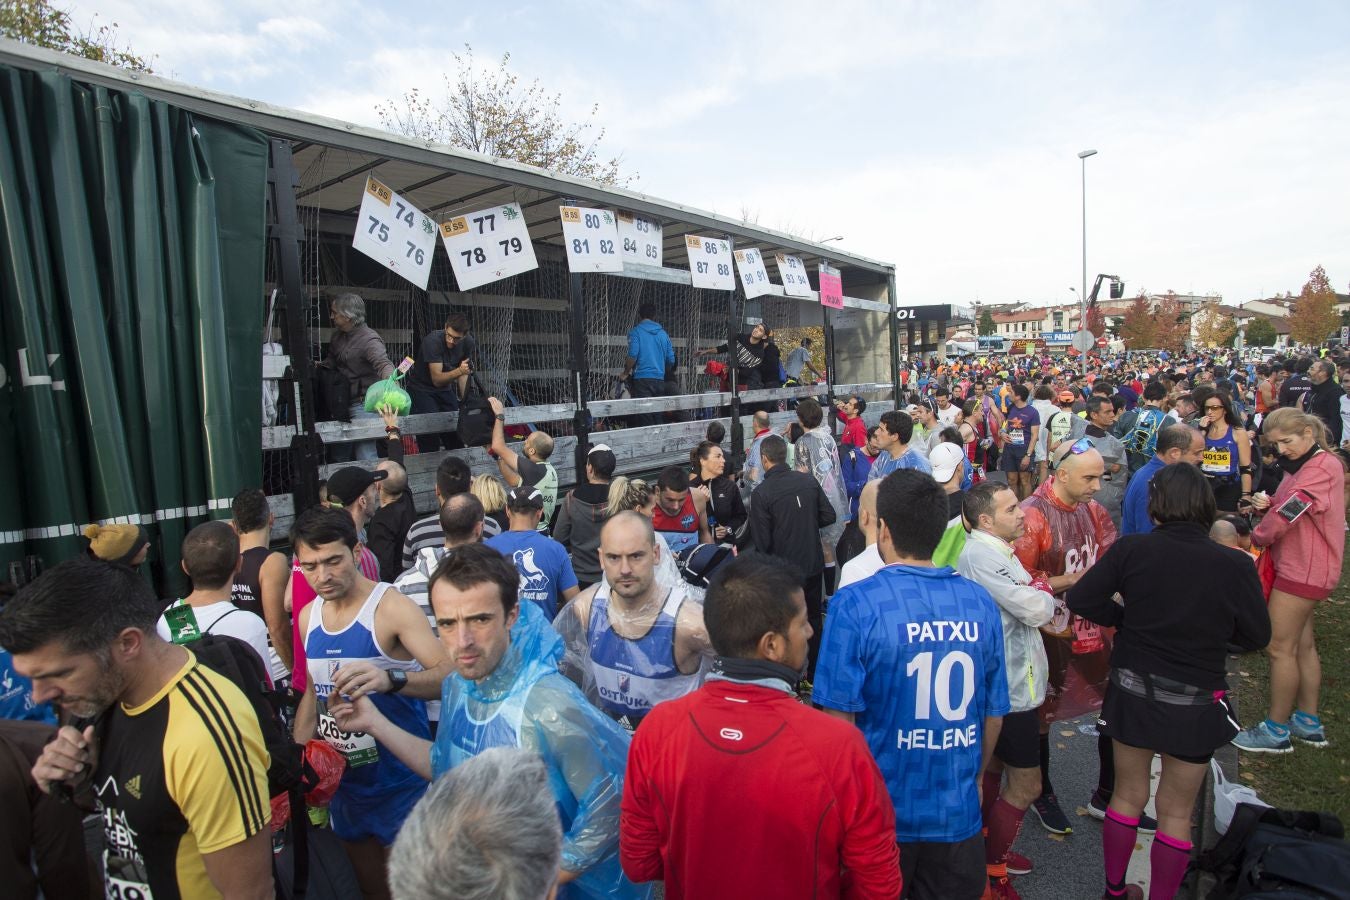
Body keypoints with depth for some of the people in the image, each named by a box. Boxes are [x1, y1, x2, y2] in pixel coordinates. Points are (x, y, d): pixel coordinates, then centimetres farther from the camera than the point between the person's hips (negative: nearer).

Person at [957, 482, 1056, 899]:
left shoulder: (993, 550, 8)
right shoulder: (981, 554, -26)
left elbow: (1023, 607, 9)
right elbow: (1036, 610, -28)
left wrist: (1037, 596, -13)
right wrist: (1043, 590, -6)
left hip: (999, 680, 10)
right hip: (1012, 686, -10)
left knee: (993, 767, 23)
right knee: (1026, 784, 3)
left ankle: (986, 848, 40)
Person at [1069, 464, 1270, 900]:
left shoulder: (1130, 549, -15)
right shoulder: (1234, 565, -17)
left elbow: (1080, 600, -11)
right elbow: (1257, 636, -6)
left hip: (1132, 692, 2)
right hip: (1195, 704, -1)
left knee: (1127, 795, 20)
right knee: (1176, 812, 16)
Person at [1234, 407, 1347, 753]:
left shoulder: (1322, 467, -20)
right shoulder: (1301, 465, 13)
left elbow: (1286, 516, -24)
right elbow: (1285, 507, 16)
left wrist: (1258, 536, -7)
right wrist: (1266, 505, -6)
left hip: (1304, 570, -10)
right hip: (1298, 566, 10)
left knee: (1279, 647, -2)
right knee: (1302, 643, 18)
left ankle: (1276, 730, 9)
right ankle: (1308, 722, 30)